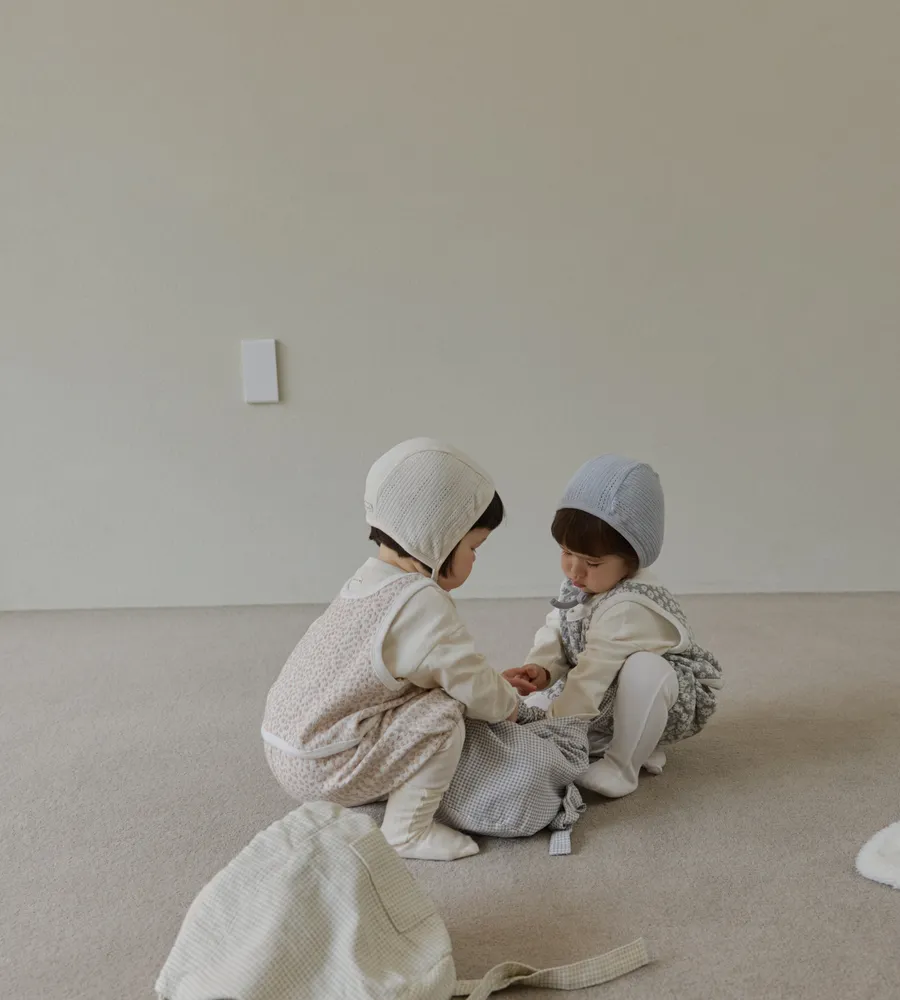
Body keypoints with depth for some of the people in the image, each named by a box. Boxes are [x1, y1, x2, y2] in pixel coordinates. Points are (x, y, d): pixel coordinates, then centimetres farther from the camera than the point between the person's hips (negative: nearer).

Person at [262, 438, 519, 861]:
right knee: (444, 714, -13)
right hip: (319, 769, -9)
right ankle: (408, 832, -2)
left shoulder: (369, 579, 7)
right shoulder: (421, 605, -22)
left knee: (425, 698, 18)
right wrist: (508, 703, 8)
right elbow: (471, 685, -13)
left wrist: (496, 685, 17)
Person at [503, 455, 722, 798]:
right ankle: (639, 743, 4)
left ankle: (622, 766, -18)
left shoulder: (627, 608, -34)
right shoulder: (577, 584, -7)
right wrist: (539, 670, -23)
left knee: (643, 668, -40)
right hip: (607, 699, 8)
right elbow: (554, 632, -2)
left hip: (671, 698, -8)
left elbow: (593, 676, -35)